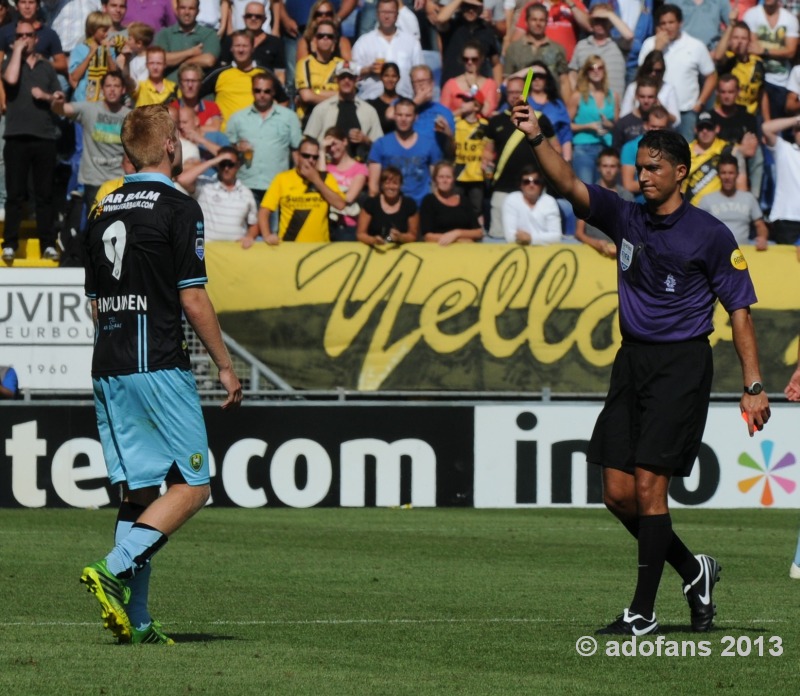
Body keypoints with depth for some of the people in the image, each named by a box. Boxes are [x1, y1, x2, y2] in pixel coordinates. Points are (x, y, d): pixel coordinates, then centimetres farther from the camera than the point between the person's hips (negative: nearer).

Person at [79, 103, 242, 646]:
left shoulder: (104, 210, 13)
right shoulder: (178, 208, -8)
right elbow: (192, 298, -11)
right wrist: (226, 366, -4)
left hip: (108, 371, 7)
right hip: (159, 367, -7)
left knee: (139, 490, 8)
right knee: (192, 486, -2)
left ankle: (136, 620, 2)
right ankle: (115, 568, -20)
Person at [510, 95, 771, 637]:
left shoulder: (710, 234, -5)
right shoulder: (626, 218, 8)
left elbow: (739, 309, -3)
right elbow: (569, 185, -4)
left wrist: (753, 385, -9)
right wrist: (537, 139, -21)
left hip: (682, 364, -6)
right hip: (632, 362, 6)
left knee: (649, 485, -11)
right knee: (618, 493, 2)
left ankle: (644, 612, -5)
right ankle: (694, 572, 24)